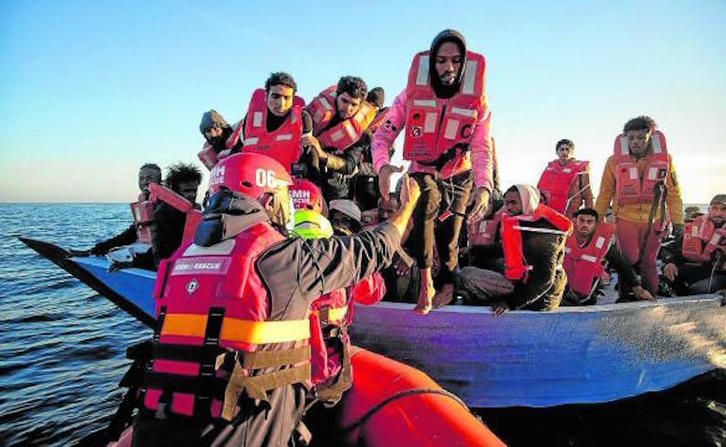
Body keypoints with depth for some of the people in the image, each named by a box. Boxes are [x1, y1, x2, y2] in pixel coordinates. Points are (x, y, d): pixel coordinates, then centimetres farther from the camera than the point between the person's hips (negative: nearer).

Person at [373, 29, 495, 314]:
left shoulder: (477, 102, -12)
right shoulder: (412, 94, -15)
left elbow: (482, 149, -17)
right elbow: (384, 133, -18)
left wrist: (483, 187, -36)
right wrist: (383, 166, -40)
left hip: (458, 176, 2)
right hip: (421, 172, -1)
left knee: (448, 236, 2)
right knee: (427, 200, -35)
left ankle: (447, 286, 32)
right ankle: (425, 283, -27)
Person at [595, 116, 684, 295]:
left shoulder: (664, 159, 0)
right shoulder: (615, 161, -3)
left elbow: (673, 193, 5)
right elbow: (605, 194, 4)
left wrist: (677, 220, 3)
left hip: (653, 221, 1)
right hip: (625, 219, -1)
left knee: (648, 263, 9)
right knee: (630, 262, -2)